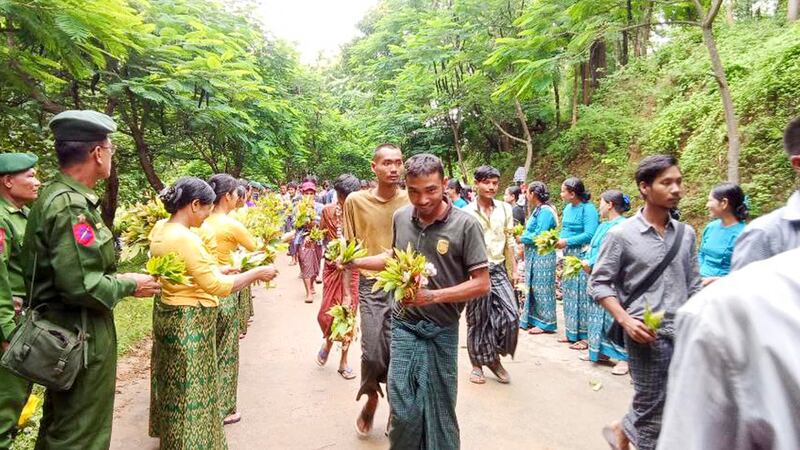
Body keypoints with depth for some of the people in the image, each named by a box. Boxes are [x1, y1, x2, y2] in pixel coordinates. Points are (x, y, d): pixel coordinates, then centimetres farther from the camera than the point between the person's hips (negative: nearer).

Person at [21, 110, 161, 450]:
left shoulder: (59, 195, 7)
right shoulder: (70, 206, -24)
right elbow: (81, 286, -28)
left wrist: (116, 277, 8)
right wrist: (128, 285, -13)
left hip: (65, 332, 10)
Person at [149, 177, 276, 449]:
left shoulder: (159, 230, 4)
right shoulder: (185, 238, -25)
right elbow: (217, 287, -25)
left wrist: (215, 270, 13)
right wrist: (257, 273, -17)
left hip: (167, 314, 10)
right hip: (189, 322, -10)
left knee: (174, 383, 25)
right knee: (190, 390, 5)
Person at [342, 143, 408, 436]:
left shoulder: (411, 201, -3)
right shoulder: (356, 201, -3)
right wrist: (347, 290, 3)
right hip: (371, 285, 0)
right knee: (372, 353, 1)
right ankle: (371, 399, 32)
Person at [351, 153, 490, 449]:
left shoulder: (465, 225, -14)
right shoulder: (401, 217, 0)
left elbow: (481, 284, -13)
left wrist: (433, 296, -23)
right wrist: (355, 262, 9)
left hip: (441, 330, -3)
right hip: (403, 324, 3)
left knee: (439, 411, 11)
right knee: (402, 408, 6)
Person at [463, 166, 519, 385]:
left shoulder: (505, 209, 6)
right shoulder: (467, 213, -6)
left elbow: (509, 241, 12)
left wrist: (514, 270, 10)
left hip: (499, 270, 3)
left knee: (511, 316, -5)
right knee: (478, 320, 6)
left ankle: (495, 358, 17)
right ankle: (477, 364, 24)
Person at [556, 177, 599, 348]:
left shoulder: (588, 208, -14)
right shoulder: (568, 208, 11)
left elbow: (590, 234, -22)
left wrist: (566, 241, -19)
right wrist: (557, 240, -1)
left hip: (582, 256, -9)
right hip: (568, 256, 9)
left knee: (582, 294, -4)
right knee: (569, 294, 13)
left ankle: (585, 336, 3)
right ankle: (572, 332, 23)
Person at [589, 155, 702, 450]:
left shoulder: (686, 233, 7)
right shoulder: (621, 234, -8)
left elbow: (693, 285, 14)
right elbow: (599, 284, -6)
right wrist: (625, 319, -17)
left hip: (683, 332, 5)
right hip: (647, 333, -5)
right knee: (653, 407, 6)